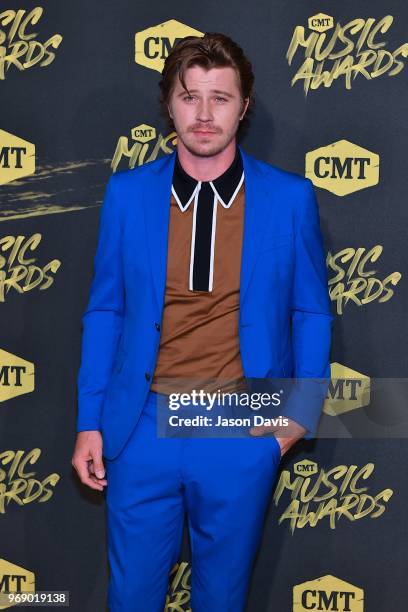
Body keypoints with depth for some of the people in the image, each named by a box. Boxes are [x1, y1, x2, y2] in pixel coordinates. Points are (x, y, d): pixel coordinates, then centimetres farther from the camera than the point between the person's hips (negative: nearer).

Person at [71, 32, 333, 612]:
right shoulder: (127, 193, 0)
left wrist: (303, 410, -6)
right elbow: (105, 311, 5)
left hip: (243, 435, -1)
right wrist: (89, 421, 3)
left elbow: (311, 313, 5)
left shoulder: (290, 198, -3)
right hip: (143, 428, 1)